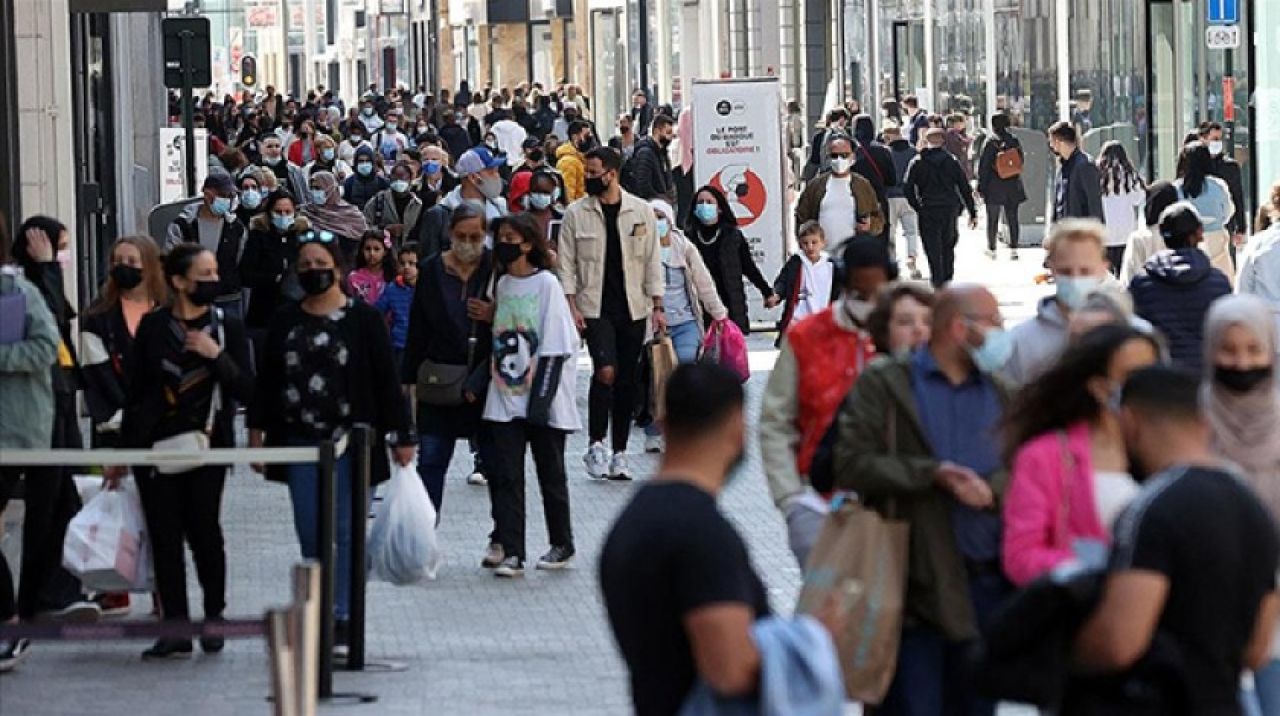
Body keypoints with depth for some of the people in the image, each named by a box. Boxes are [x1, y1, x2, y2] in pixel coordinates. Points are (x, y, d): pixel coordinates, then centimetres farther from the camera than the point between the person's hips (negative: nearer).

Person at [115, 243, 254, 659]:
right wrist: (122, 453, 11)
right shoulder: (153, 327, 5)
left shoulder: (227, 327, 4)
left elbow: (246, 391, -1)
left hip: (207, 448, -1)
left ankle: (214, 617, 14)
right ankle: (175, 629, 3)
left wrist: (217, 355, -16)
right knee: (165, 537, -1)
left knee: (204, 532, -4)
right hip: (155, 446, 1)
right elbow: (135, 392, 10)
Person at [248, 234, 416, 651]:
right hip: (301, 443, 3)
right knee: (310, 533, 4)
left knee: (346, 531, -1)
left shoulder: (362, 319, 0)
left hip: (350, 442, -3)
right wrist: (257, 431, 9)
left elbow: (385, 381, -1)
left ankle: (343, 616, 5)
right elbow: (266, 380, 14)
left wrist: (400, 436, -3)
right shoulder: (285, 322, 11)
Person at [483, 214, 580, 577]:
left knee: (550, 474, 7)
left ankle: (562, 545, 23)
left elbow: (555, 347, -11)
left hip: (541, 400, -5)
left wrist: (540, 400, -16)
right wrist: (480, 379, 7)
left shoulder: (546, 284, -7)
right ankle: (511, 553, -4)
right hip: (505, 398, 5)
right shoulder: (501, 286, 9)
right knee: (505, 476, -4)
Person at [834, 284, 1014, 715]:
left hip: (988, 582, 5)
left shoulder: (999, 392, 17)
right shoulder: (883, 384, 2)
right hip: (917, 583, -5)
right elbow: (853, 464, -10)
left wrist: (988, 488, -14)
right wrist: (932, 474, -16)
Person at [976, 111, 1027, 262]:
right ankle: (1013, 249, 3)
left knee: (992, 218, 9)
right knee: (1012, 217, 7)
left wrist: (981, 186, -5)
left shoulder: (991, 142, -13)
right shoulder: (1014, 141, 0)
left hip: (994, 186, -3)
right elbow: (1021, 161, 11)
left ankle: (991, 249, 15)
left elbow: (983, 166, -11)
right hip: (1013, 186, 3)